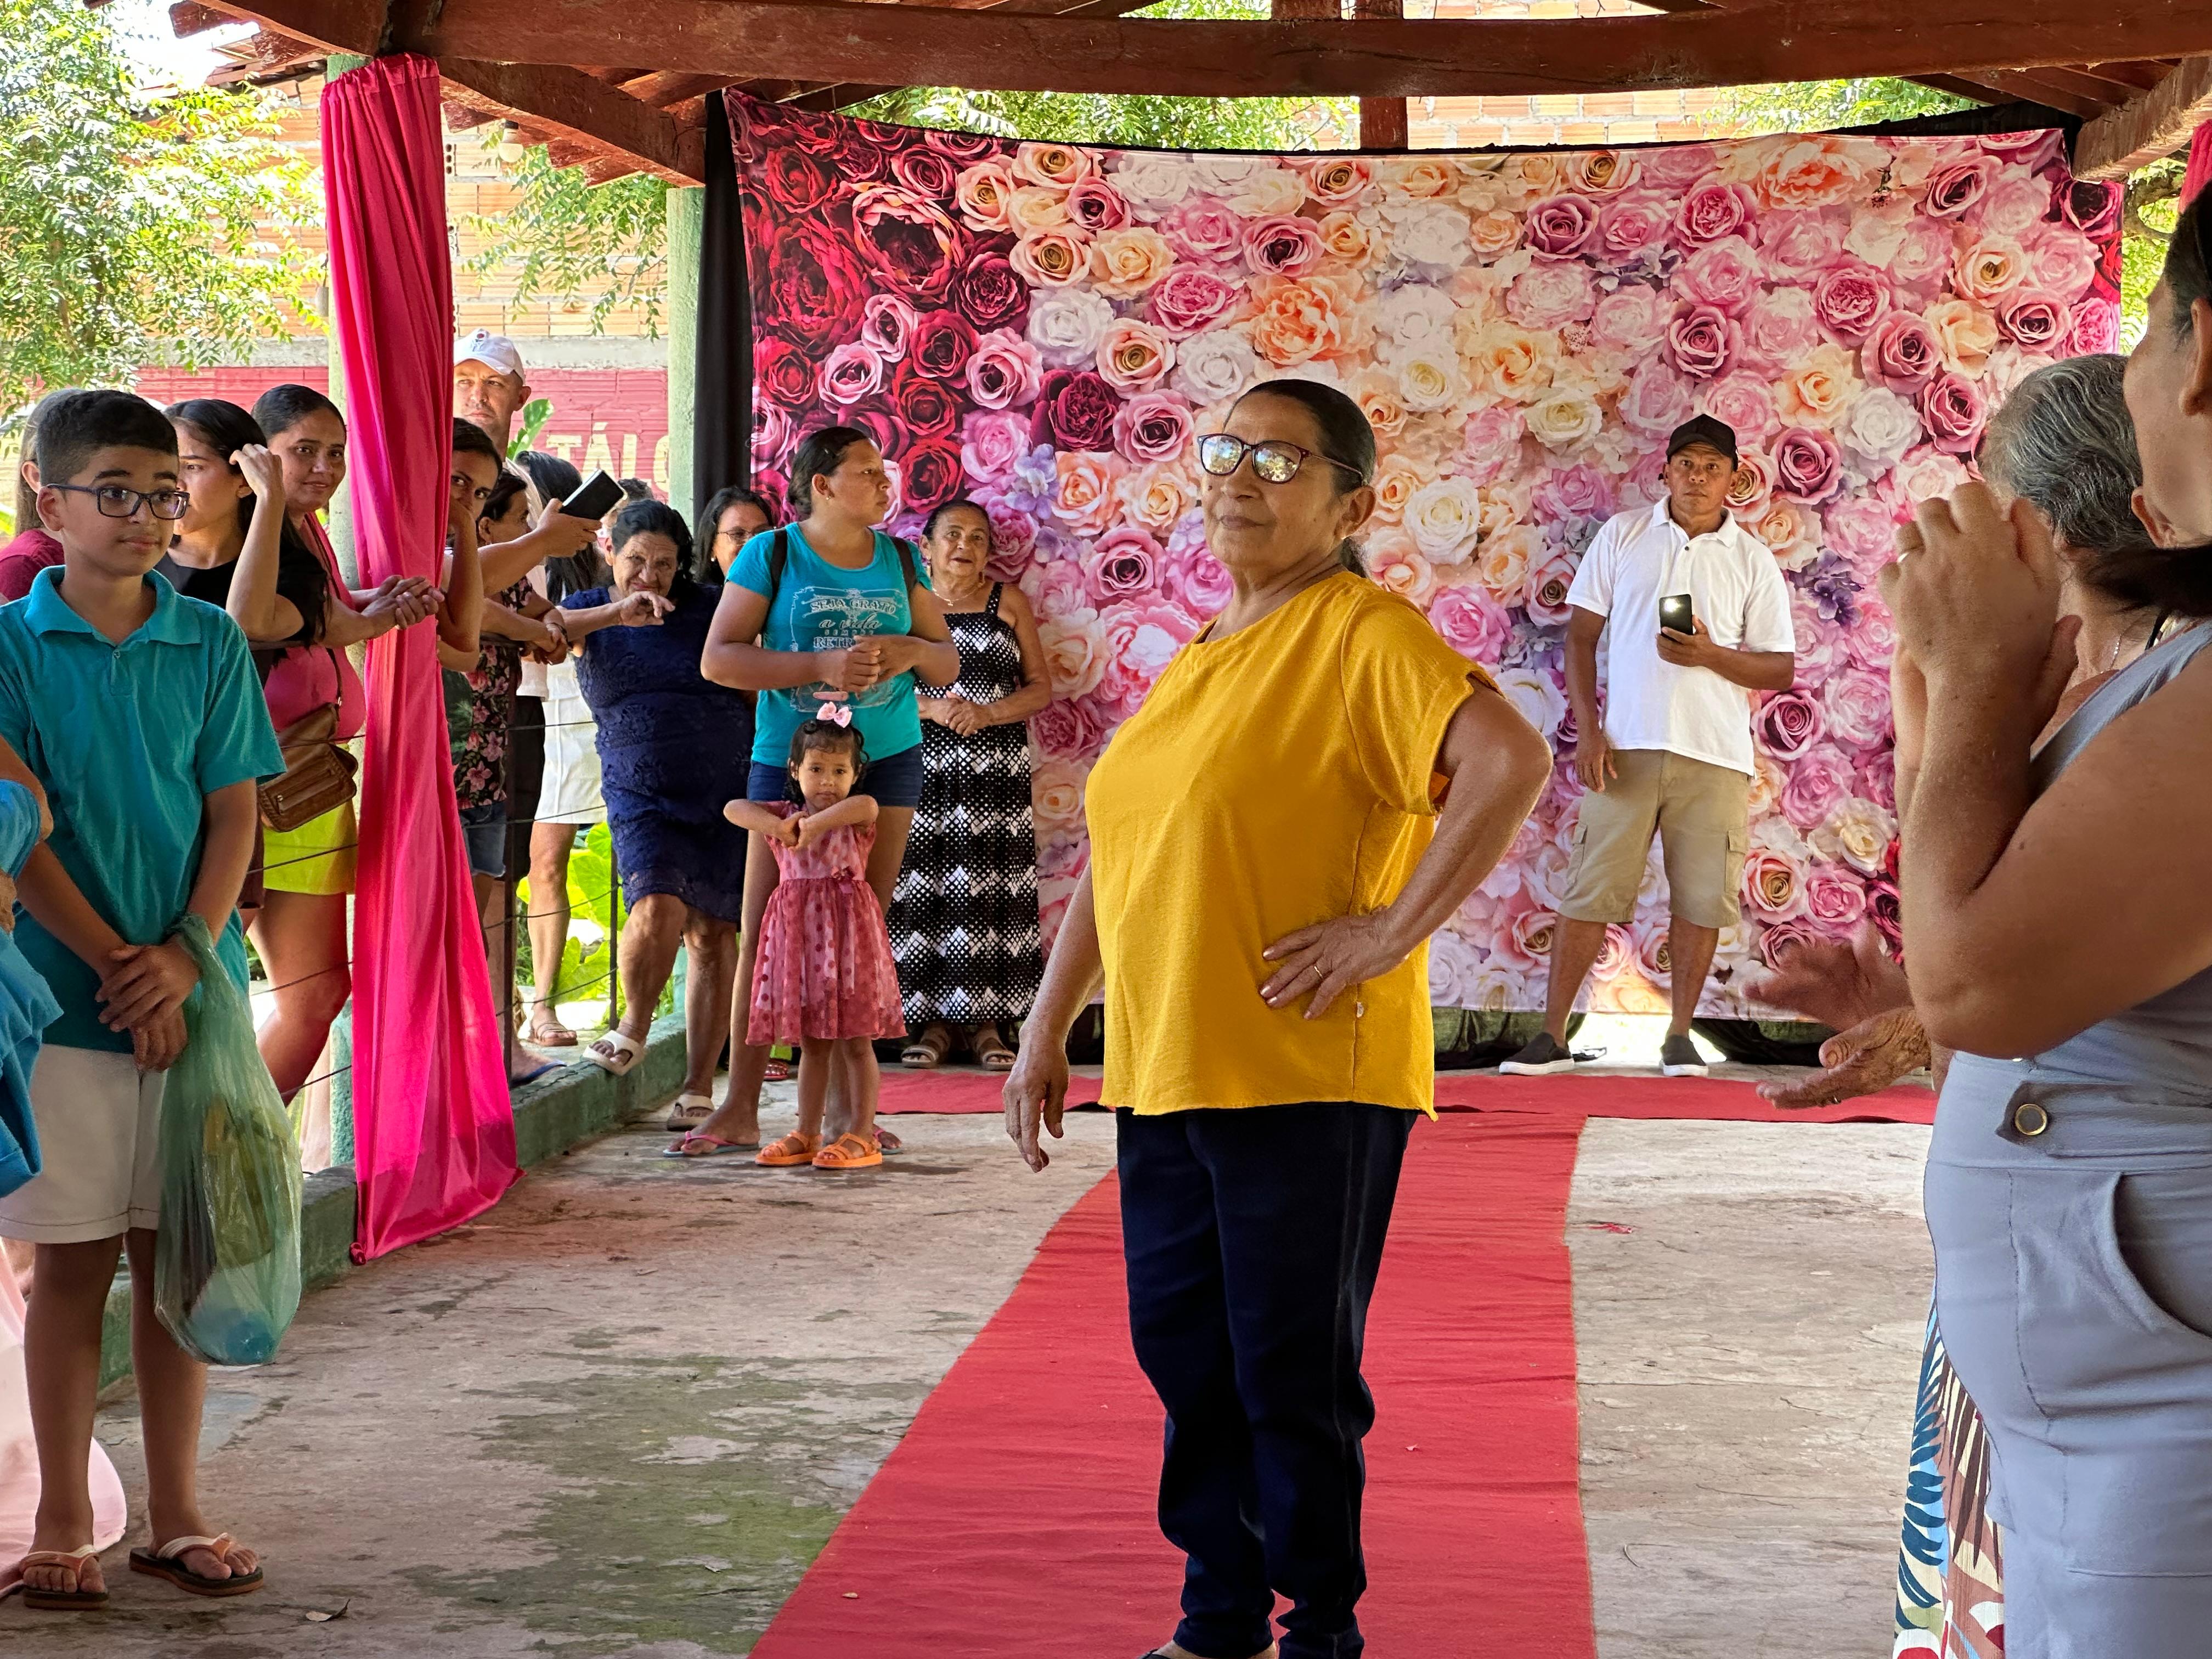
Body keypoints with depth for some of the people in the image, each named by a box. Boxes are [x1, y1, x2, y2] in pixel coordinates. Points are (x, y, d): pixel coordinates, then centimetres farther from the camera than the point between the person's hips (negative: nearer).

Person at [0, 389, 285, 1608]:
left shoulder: (211, 644, 4)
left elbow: (234, 813, 3)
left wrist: (187, 957, -11)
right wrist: (117, 966, -13)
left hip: (191, 990, 2)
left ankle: (175, 1511, 19)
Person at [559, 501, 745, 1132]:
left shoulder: (707, 609, 5)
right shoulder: (592, 609, 6)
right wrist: (617, 614, -29)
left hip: (725, 793, 1)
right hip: (641, 793, -1)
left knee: (713, 931, -1)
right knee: (659, 905, -23)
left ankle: (699, 1089, 7)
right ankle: (633, 1027, 6)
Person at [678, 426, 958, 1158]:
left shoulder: (899, 560, 10)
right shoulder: (773, 554, -1)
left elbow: (948, 661, 15)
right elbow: (718, 659, -7)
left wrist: (912, 650, -9)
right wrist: (821, 667, -18)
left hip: (887, 760, 3)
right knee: (764, 931, -7)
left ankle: (847, 1108, 9)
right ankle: (740, 1106, -2)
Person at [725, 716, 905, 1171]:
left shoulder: (854, 821, -2)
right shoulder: (782, 816, 9)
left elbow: (865, 804, -27)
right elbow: (735, 809, -7)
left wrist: (812, 825, -28)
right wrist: (780, 827, -22)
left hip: (847, 930, -4)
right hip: (798, 932, 4)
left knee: (854, 1040, -1)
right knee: (810, 1043, 12)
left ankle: (863, 1137, 2)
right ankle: (807, 1134, 18)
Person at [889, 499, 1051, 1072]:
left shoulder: (1009, 602, 11)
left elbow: (1041, 687, 7)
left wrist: (988, 712, -10)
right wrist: (933, 708, -12)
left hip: (995, 769, 0)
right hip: (924, 763, 0)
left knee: (988, 890, -5)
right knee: (925, 889, -5)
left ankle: (987, 1023, 0)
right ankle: (933, 1021, 1)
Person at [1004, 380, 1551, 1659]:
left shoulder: (1363, 634, -10)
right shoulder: (1197, 662, 16)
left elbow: (1513, 762, -25)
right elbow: (1120, 863, 21)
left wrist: (1392, 929, -22)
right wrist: (1047, 1034, 19)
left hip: (1306, 1079, -8)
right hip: (1163, 1074, 8)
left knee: (1294, 1374, 1)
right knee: (1187, 1359, 14)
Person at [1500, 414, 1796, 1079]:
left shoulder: (1753, 561, 6)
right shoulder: (1622, 535, 7)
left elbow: (1781, 670, 5)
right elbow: (1581, 633, 7)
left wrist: (1710, 655, -13)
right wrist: (1588, 730, -4)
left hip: (1714, 755, 0)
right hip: (1625, 746, 0)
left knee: (1700, 899, 1)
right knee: (1589, 892, -1)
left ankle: (1679, 1037, 13)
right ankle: (1552, 1035, 3)